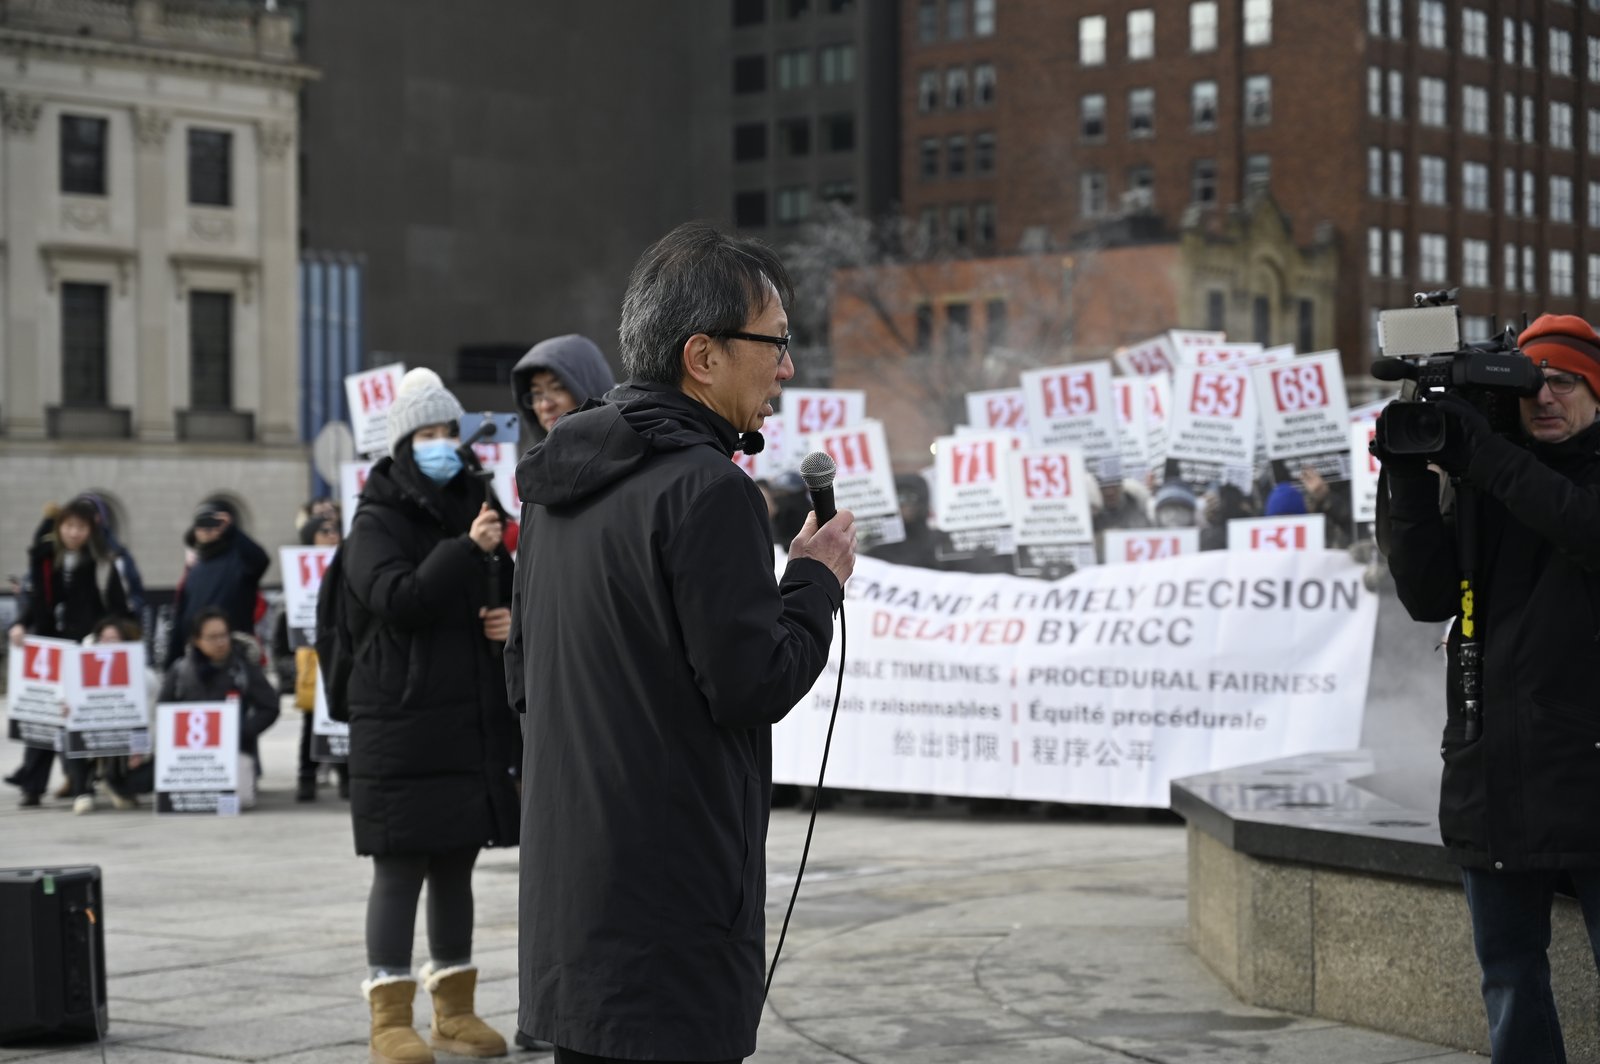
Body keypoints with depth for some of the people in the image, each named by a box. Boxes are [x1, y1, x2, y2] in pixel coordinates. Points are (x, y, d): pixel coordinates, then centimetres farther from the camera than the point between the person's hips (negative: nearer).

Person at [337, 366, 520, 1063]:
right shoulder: (376, 523, -4)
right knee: (399, 869, -5)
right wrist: (466, 551, -27)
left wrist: (514, 620, 3)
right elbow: (399, 600, -19)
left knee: (455, 866, 12)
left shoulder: (474, 513, 16)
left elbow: (506, 596, 26)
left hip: (475, 722, 6)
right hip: (401, 724, -6)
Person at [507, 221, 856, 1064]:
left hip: (567, 885, 9)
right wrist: (817, 581, -2)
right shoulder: (706, 489, -16)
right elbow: (753, 684, -16)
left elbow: (522, 676, 20)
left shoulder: (556, 487, 13)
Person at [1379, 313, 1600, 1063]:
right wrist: (1410, 483, -7)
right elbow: (1428, 597, 3)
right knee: (1511, 982, 12)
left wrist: (1483, 457, -19)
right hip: (1492, 772, 4)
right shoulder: (1486, 484, 12)